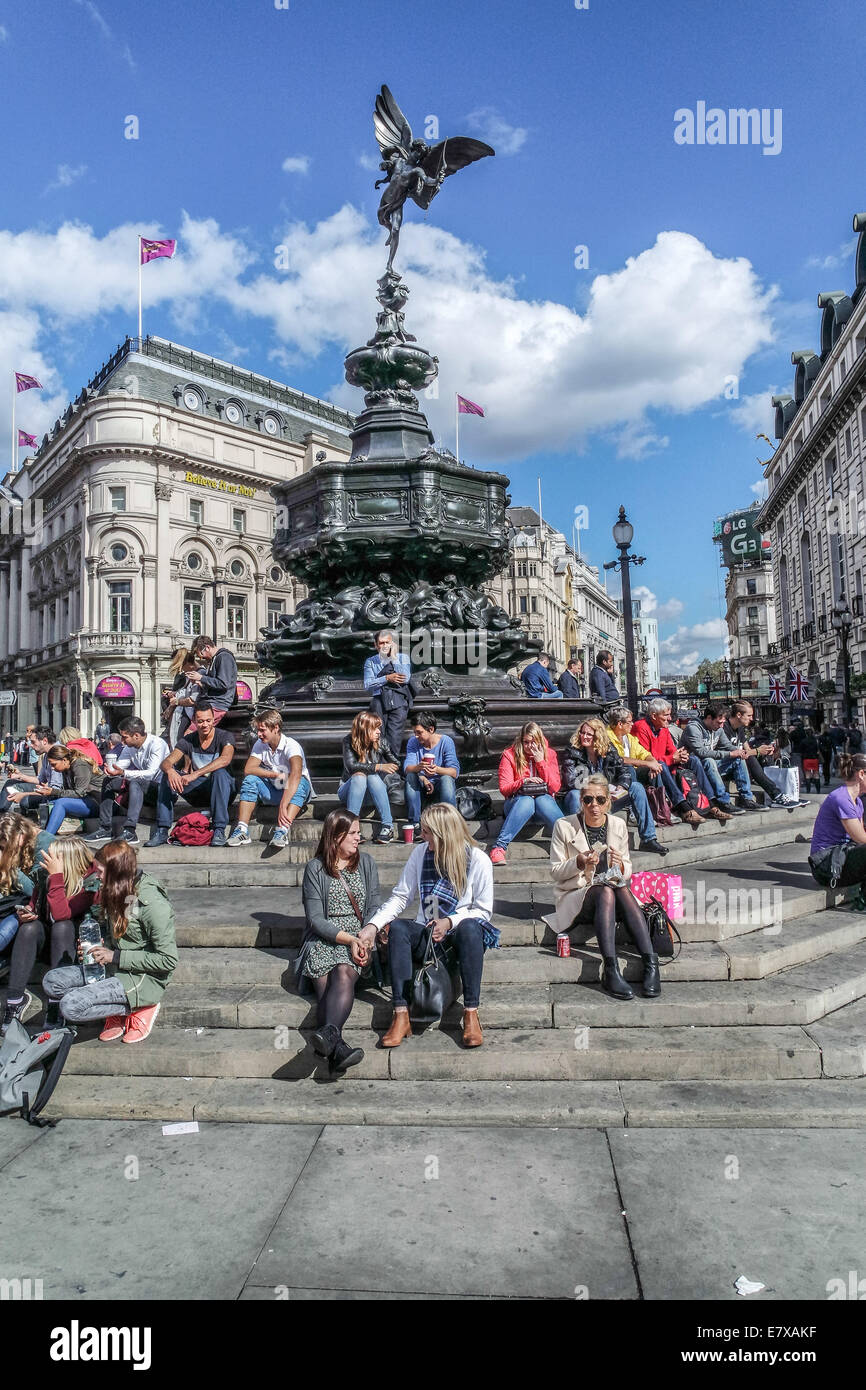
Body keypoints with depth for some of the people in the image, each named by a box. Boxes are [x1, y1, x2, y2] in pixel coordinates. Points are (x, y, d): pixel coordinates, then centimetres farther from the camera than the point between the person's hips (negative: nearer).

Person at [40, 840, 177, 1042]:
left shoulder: (152, 903, -24)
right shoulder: (116, 891, 3)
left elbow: (168, 960, -22)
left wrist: (115, 957, -19)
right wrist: (99, 948, -3)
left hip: (143, 978, -9)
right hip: (115, 967, 9)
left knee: (70, 1006, -20)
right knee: (51, 981, -3)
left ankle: (136, 1009, -3)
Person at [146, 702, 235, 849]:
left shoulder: (224, 737, -10)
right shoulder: (188, 740, 2)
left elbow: (225, 759, -32)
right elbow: (165, 763, -9)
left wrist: (196, 774, -41)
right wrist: (170, 771, -36)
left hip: (220, 791, -4)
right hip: (197, 790, 4)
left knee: (220, 772, -35)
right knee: (167, 775, -15)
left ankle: (219, 831, -36)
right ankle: (162, 830, -18)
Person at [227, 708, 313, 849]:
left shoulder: (291, 746, -21)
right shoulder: (260, 745, -3)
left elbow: (295, 775, -38)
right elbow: (248, 769, -14)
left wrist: (283, 806, -50)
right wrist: (276, 775, -24)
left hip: (294, 792, -4)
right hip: (273, 792, 4)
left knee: (301, 782, -35)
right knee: (250, 780, -18)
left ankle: (283, 830, -51)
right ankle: (242, 830, -28)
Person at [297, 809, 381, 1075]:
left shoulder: (366, 863, 17)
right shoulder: (315, 869, 7)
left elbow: (375, 906, 13)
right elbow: (315, 918, 0)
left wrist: (369, 931, -10)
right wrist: (348, 939, -14)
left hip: (360, 940, 1)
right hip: (323, 940, -1)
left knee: (344, 973, -33)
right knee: (326, 983, -31)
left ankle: (329, 1033, -55)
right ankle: (337, 1046, -50)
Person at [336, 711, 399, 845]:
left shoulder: (380, 742, -5)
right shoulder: (349, 741, -12)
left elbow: (396, 764, 1)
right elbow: (351, 766, -26)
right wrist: (379, 767, -33)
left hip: (373, 791, 2)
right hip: (349, 791, -2)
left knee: (372, 777, -31)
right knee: (359, 777, -33)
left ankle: (387, 826, -37)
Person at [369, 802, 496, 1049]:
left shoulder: (477, 859, -8)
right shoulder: (420, 853, 3)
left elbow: (483, 910, -4)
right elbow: (401, 897, 4)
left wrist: (449, 922, -19)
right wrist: (373, 924, -10)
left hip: (460, 935, -3)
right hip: (427, 934, 3)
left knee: (470, 927, -37)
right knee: (397, 927, -28)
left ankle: (471, 1013, -32)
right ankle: (401, 1016, -34)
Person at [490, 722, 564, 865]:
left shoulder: (549, 754, 7)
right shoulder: (509, 755, 3)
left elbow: (555, 787, -1)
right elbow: (504, 788, -1)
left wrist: (541, 762, -8)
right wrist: (523, 781, -19)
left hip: (544, 799, 1)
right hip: (517, 802, -1)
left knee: (543, 800, -35)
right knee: (526, 801, -37)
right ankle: (499, 847, -45)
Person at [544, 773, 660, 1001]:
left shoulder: (618, 826, 7)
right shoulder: (564, 826, -3)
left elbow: (627, 872, 12)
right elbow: (555, 872, -1)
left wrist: (620, 866, -12)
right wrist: (578, 863, -21)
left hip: (612, 892, 3)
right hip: (574, 897, -3)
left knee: (624, 891, -32)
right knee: (606, 891, -35)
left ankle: (651, 965, -40)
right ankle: (610, 971, -43)